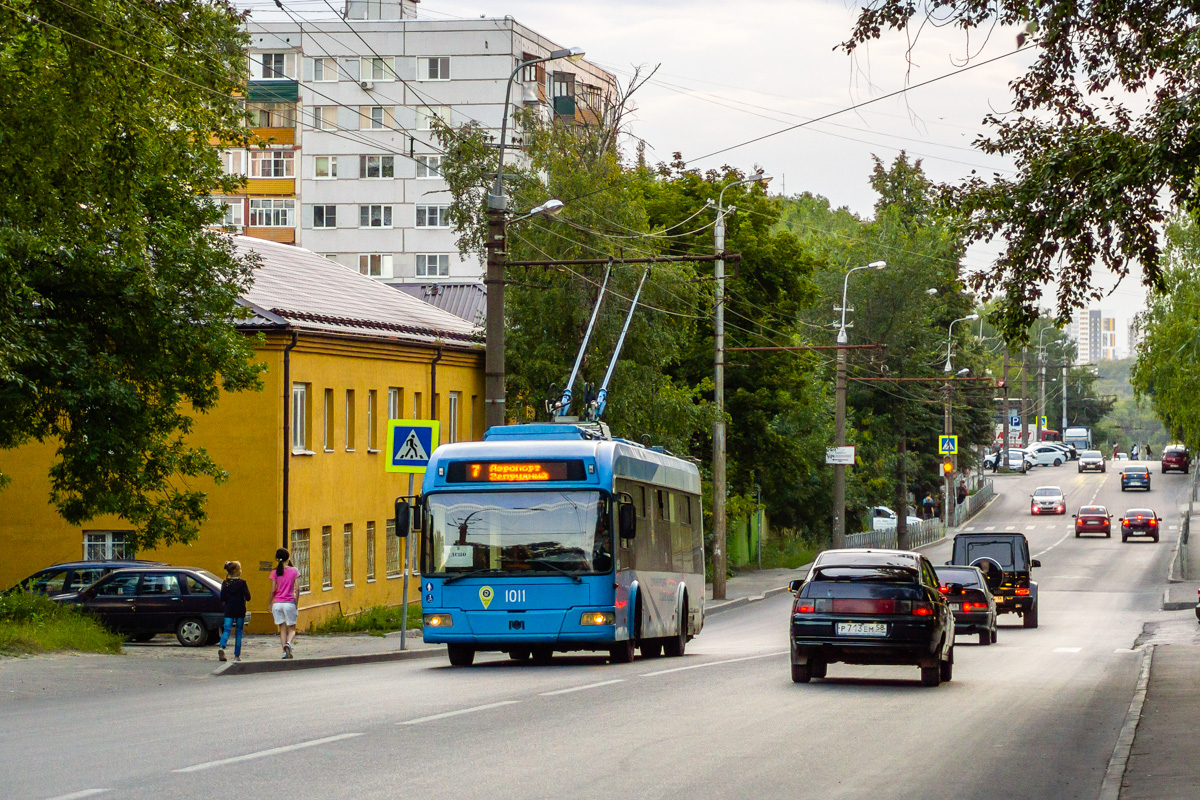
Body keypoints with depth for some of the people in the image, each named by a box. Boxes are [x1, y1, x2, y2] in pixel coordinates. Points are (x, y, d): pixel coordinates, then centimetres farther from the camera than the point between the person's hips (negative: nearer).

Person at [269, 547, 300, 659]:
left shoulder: (274, 572, 0)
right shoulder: (294, 571, 0)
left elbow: (273, 590, -2)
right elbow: (296, 588, -3)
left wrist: (270, 604, 7)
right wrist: (296, 603, 5)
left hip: (277, 603, 1)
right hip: (289, 603, -1)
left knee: (282, 629, 8)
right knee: (292, 629, 6)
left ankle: (284, 652, 0)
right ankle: (289, 644, -24)